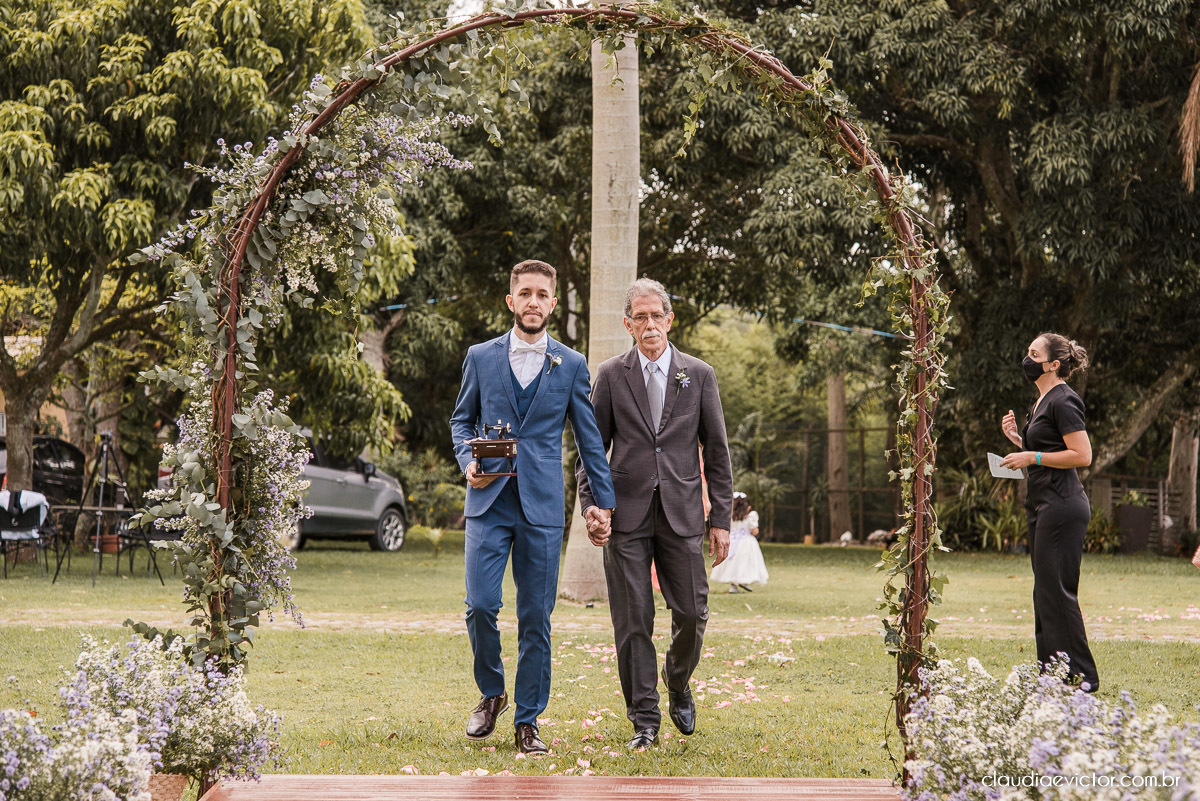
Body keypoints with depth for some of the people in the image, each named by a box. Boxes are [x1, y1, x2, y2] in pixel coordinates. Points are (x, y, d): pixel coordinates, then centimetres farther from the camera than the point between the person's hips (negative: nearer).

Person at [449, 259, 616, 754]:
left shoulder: (572, 365, 7)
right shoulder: (481, 357, 8)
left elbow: (589, 438, 10)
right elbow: (462, 418, 16)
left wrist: (604, 502, 7)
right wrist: (468, 462, -3)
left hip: (542, 507, 0)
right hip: (489, 499, 0)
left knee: (536, 616, 1)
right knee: (480, 605, -10)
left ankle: (527, 721, 11)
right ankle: (492, 694, 15)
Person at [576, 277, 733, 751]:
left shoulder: (699, 375, 6)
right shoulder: (611, 376, 5)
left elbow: (716, 452, 8)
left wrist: (721, 519, 3)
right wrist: (591, 507, -6)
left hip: (682, 514, 1)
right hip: (626, 515, -1)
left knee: (691, 614, 1)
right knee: (633, 622, -1)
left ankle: (678, 683, 31)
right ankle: (644, 719, 9)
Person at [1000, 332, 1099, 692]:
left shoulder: (1063, 401, -14)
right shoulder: (1042, 402, 17)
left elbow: (1082, 455, -20)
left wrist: (1033, 457, -17)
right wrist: (1017, 438, 10)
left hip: (1062, 506, -11)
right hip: (1043, 504, 11)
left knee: (1056, 590, -8)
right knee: (1045, 591, 12)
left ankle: (1079, 676, -2)